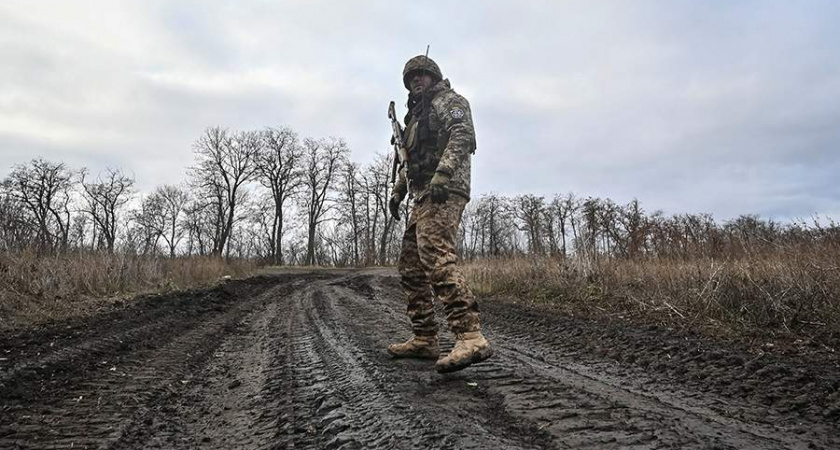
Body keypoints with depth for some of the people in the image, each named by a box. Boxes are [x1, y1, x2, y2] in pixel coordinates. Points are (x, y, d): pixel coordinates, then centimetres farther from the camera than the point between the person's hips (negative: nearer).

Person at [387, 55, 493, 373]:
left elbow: (462, 135, -15)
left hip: (444, 193, -10)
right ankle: (424, 340, 11)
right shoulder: (417, 115, 32)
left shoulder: (448, 100, 5)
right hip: (423, 196, 10)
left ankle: (471, 338, -33)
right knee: (410, 267, 7)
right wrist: (397, 191, 24)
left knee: (437, 258, -27)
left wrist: (442, 174, -28)